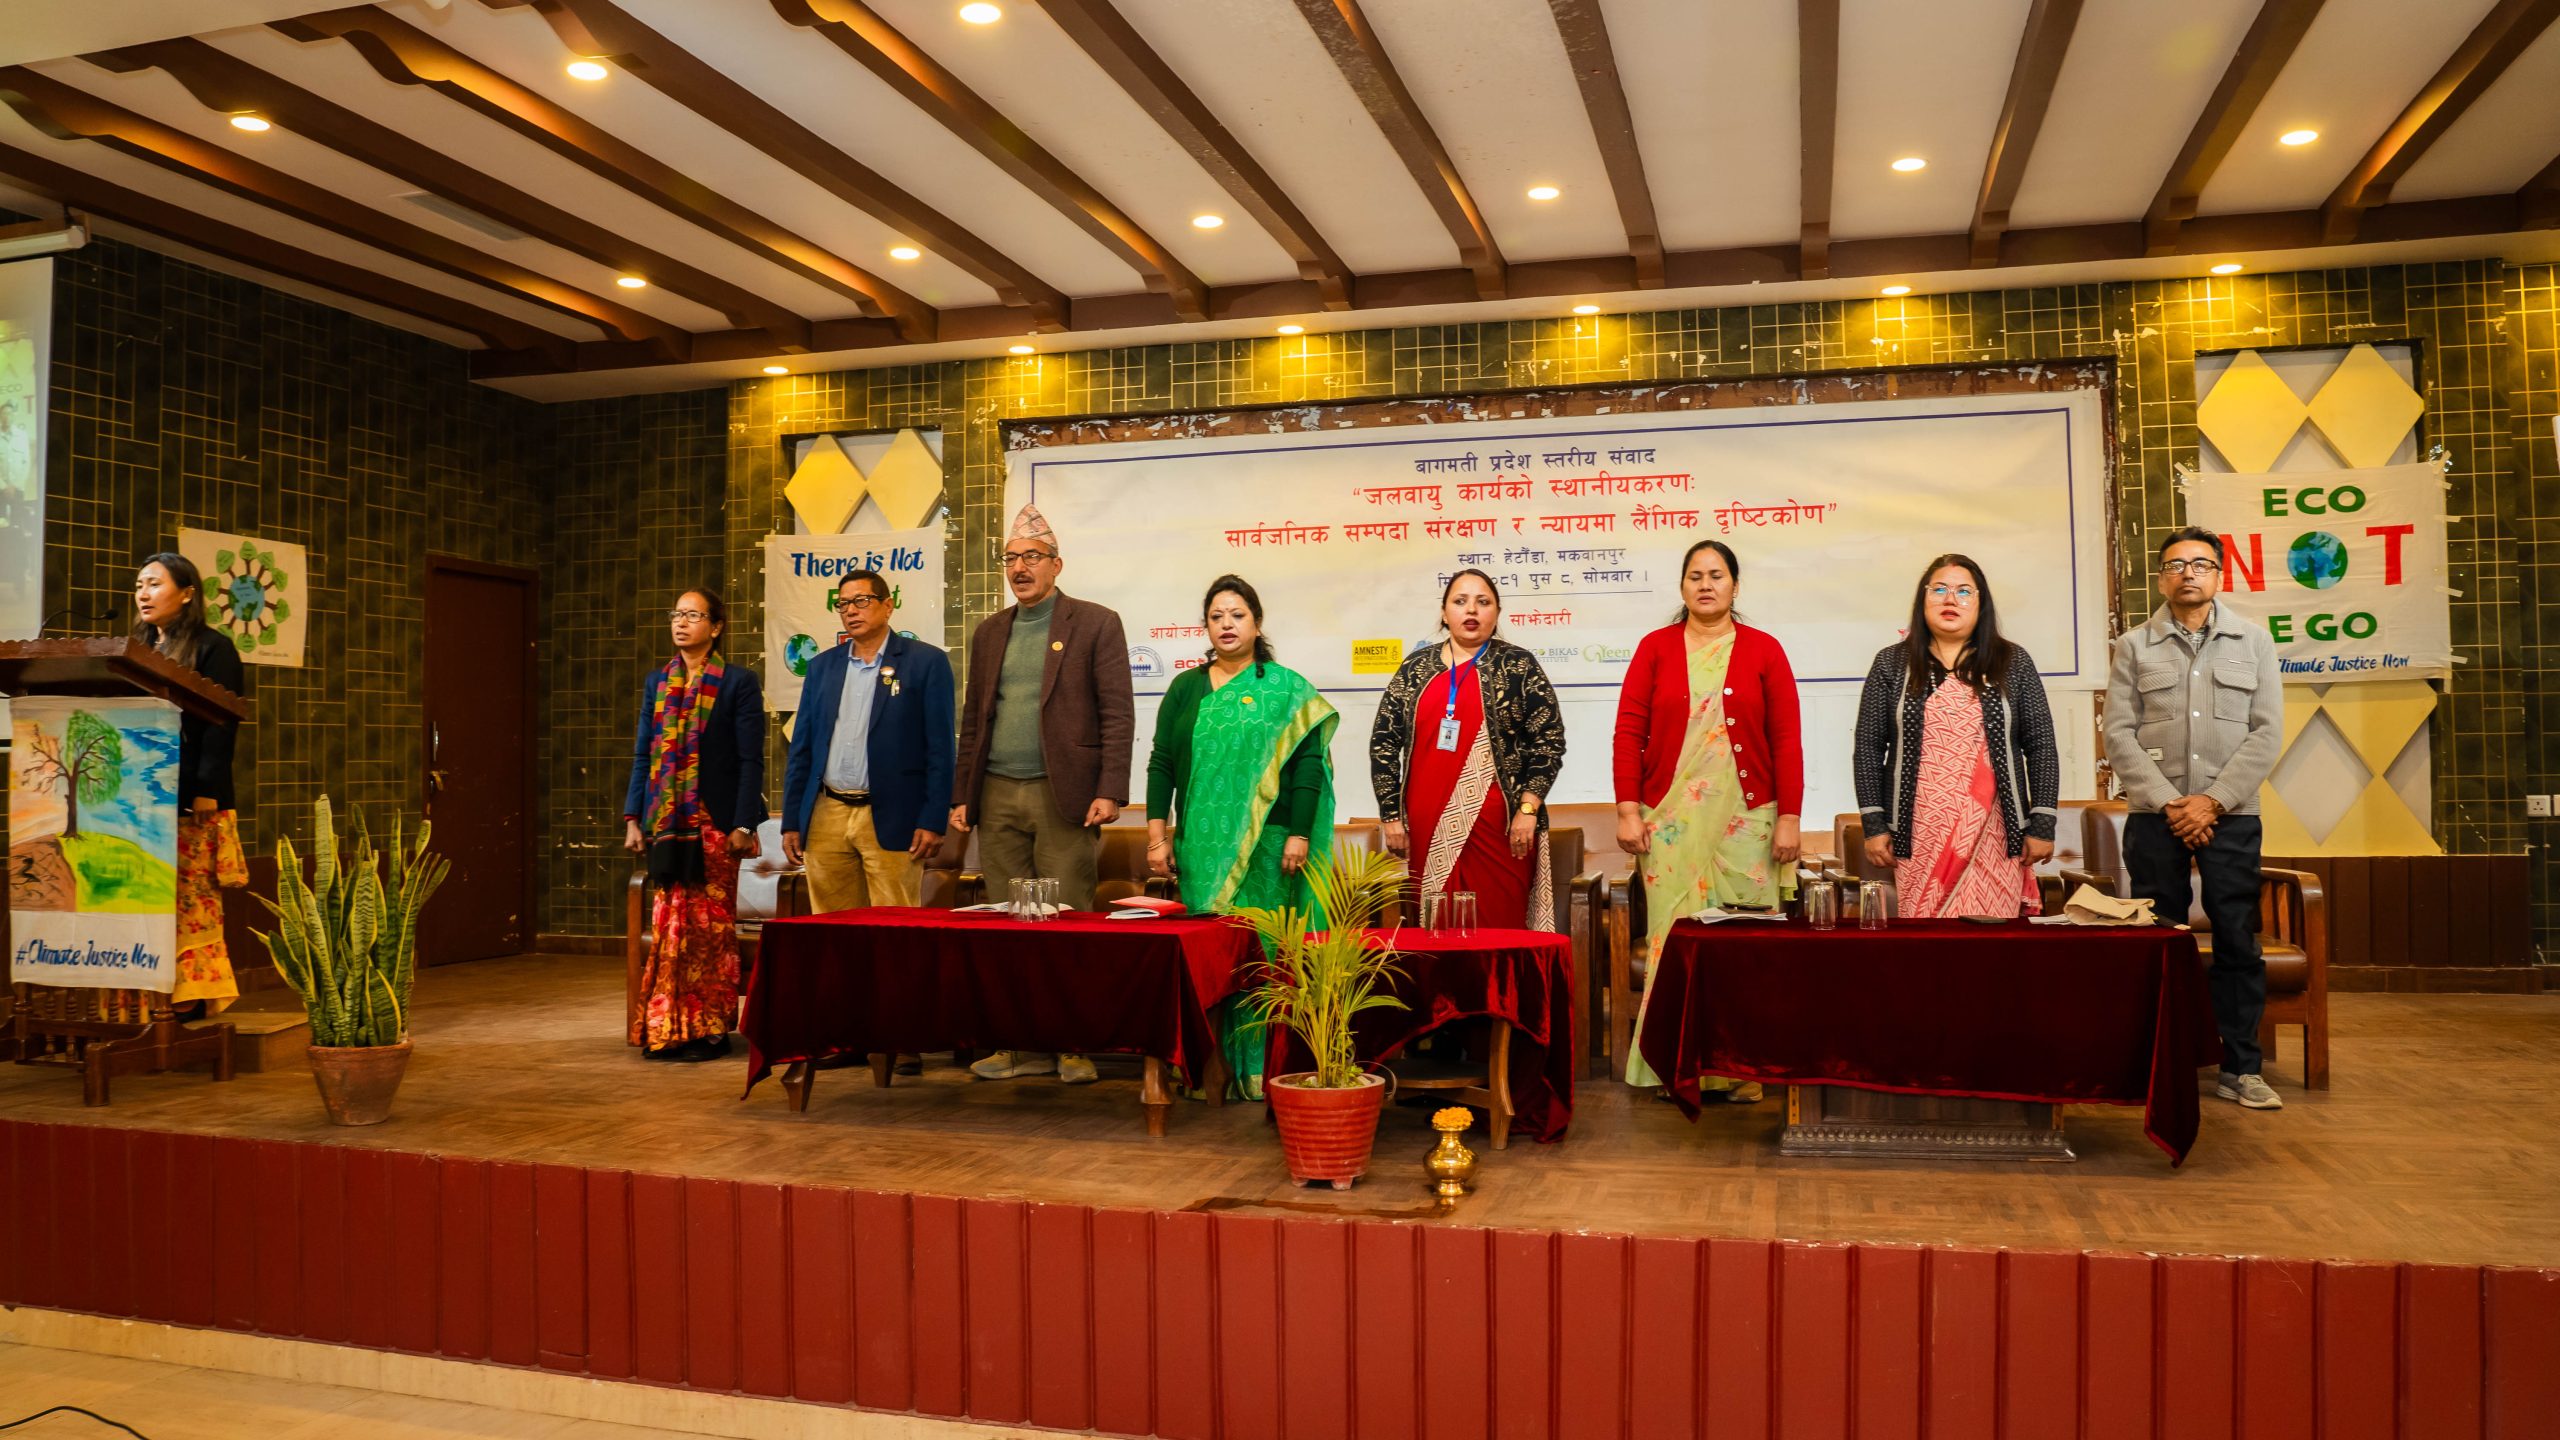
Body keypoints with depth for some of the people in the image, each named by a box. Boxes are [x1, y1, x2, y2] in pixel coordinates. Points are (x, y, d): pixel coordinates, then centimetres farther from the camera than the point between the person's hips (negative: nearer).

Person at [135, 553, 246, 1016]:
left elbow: (221, 722, -9)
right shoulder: (138, 650, 21)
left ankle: (195, 993, -3)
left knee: (191, 896, -6)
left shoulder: (213, 649, 0)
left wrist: (207, 790, -17)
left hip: (191, 799, -6)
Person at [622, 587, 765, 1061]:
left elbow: (751, 760, -6)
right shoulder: (658, 681, 12)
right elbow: (643, 754, 13)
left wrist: (744, 825, -12)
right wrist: (633, 818, 6)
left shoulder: (738, 682, -3)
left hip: (714, 822, -4)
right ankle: (670, 1029, 14)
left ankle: (709, 1030, 10)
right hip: (666, 823, 4)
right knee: (670, 925, 5)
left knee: (710, 927, 1)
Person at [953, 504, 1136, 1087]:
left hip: (1064, 795, -5)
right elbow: (972, 719, 19)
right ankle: (1022, 1044, 13)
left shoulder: (1095, 623, 1)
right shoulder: (989, 632, 17)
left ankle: (1073, 1044, 5)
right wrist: (961, 795, 12)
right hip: (998, 797, 5)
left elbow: (1118, 713, -4)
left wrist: (1110, 792, -12)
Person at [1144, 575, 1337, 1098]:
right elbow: (1161, 764, 11)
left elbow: (1308, 763, -3)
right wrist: (1157, 835, 3)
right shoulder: (1185, 689, 12)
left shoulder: (1286, 689, 3)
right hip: (1202, 844, 3)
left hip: (1265, 844, -3)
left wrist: (1299, 834, -11)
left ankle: (1261, 1071, 4)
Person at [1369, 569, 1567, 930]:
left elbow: (1549, 740, 0)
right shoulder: (1416, 668, 10)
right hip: (1428, 828, 2)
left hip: (1498, 825, -2)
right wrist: (1392, 816, 5)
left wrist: (1528, 808, -8)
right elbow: (1384, 743, 10)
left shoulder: (1518, 666, 3)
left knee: (1499, 929, -2)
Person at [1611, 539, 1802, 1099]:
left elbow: (1786, 739, 2)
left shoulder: (1763, 650, 6)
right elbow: (1629, 732, 2)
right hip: (1671, 817, 0)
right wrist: (1628, 811, -5)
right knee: (1674, 935, 1)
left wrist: (1789, 817, -4)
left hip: (1745, 818, 0)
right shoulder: (1655, 648, 7)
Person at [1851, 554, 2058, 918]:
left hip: (1994, 835, 0)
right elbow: (1869, 748, 4)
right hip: (1919, 836, 0)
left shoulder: (2013, 663, 7)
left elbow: (2041, 748, 6)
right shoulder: (1891, 664, 6)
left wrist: (2042, 826, 1)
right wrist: (1873, 825, -2)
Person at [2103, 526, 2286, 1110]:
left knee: (2239, 943, 1)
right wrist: (2168, 803, -10)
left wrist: (2212, 801, -8)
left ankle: (2240, 1069, 10)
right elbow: (2119, 735, 0)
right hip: (2154, 817, 0)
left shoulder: (2253, 641, 9)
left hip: (2231, 817, 1)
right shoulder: (2134, 647, 7)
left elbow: (2266, 733, 2)